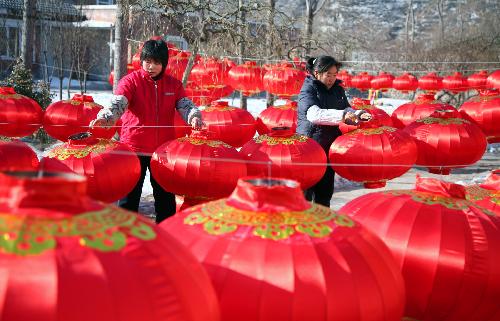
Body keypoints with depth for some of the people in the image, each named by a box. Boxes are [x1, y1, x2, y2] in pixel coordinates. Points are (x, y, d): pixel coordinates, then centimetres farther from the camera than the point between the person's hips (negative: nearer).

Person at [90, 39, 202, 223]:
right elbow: (117, 104, -18)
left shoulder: (173, 84, 6)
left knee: (166, 198, 12)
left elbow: (185, 105, -2)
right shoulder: (131, 81, -5)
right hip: (134, 149, -3)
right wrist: (104, 118, -39)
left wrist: (194, 116, -26)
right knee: (129, 196, 4)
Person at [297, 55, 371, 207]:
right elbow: (313, 114, -29)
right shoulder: (308, 90, -12)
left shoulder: (337, 89, 9)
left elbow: (346, 109, 12)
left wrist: (358, 115, -11)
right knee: (306, 189, -1)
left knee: (326, 189, 14)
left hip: (330, 145, 6)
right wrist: (341, 115, -39)